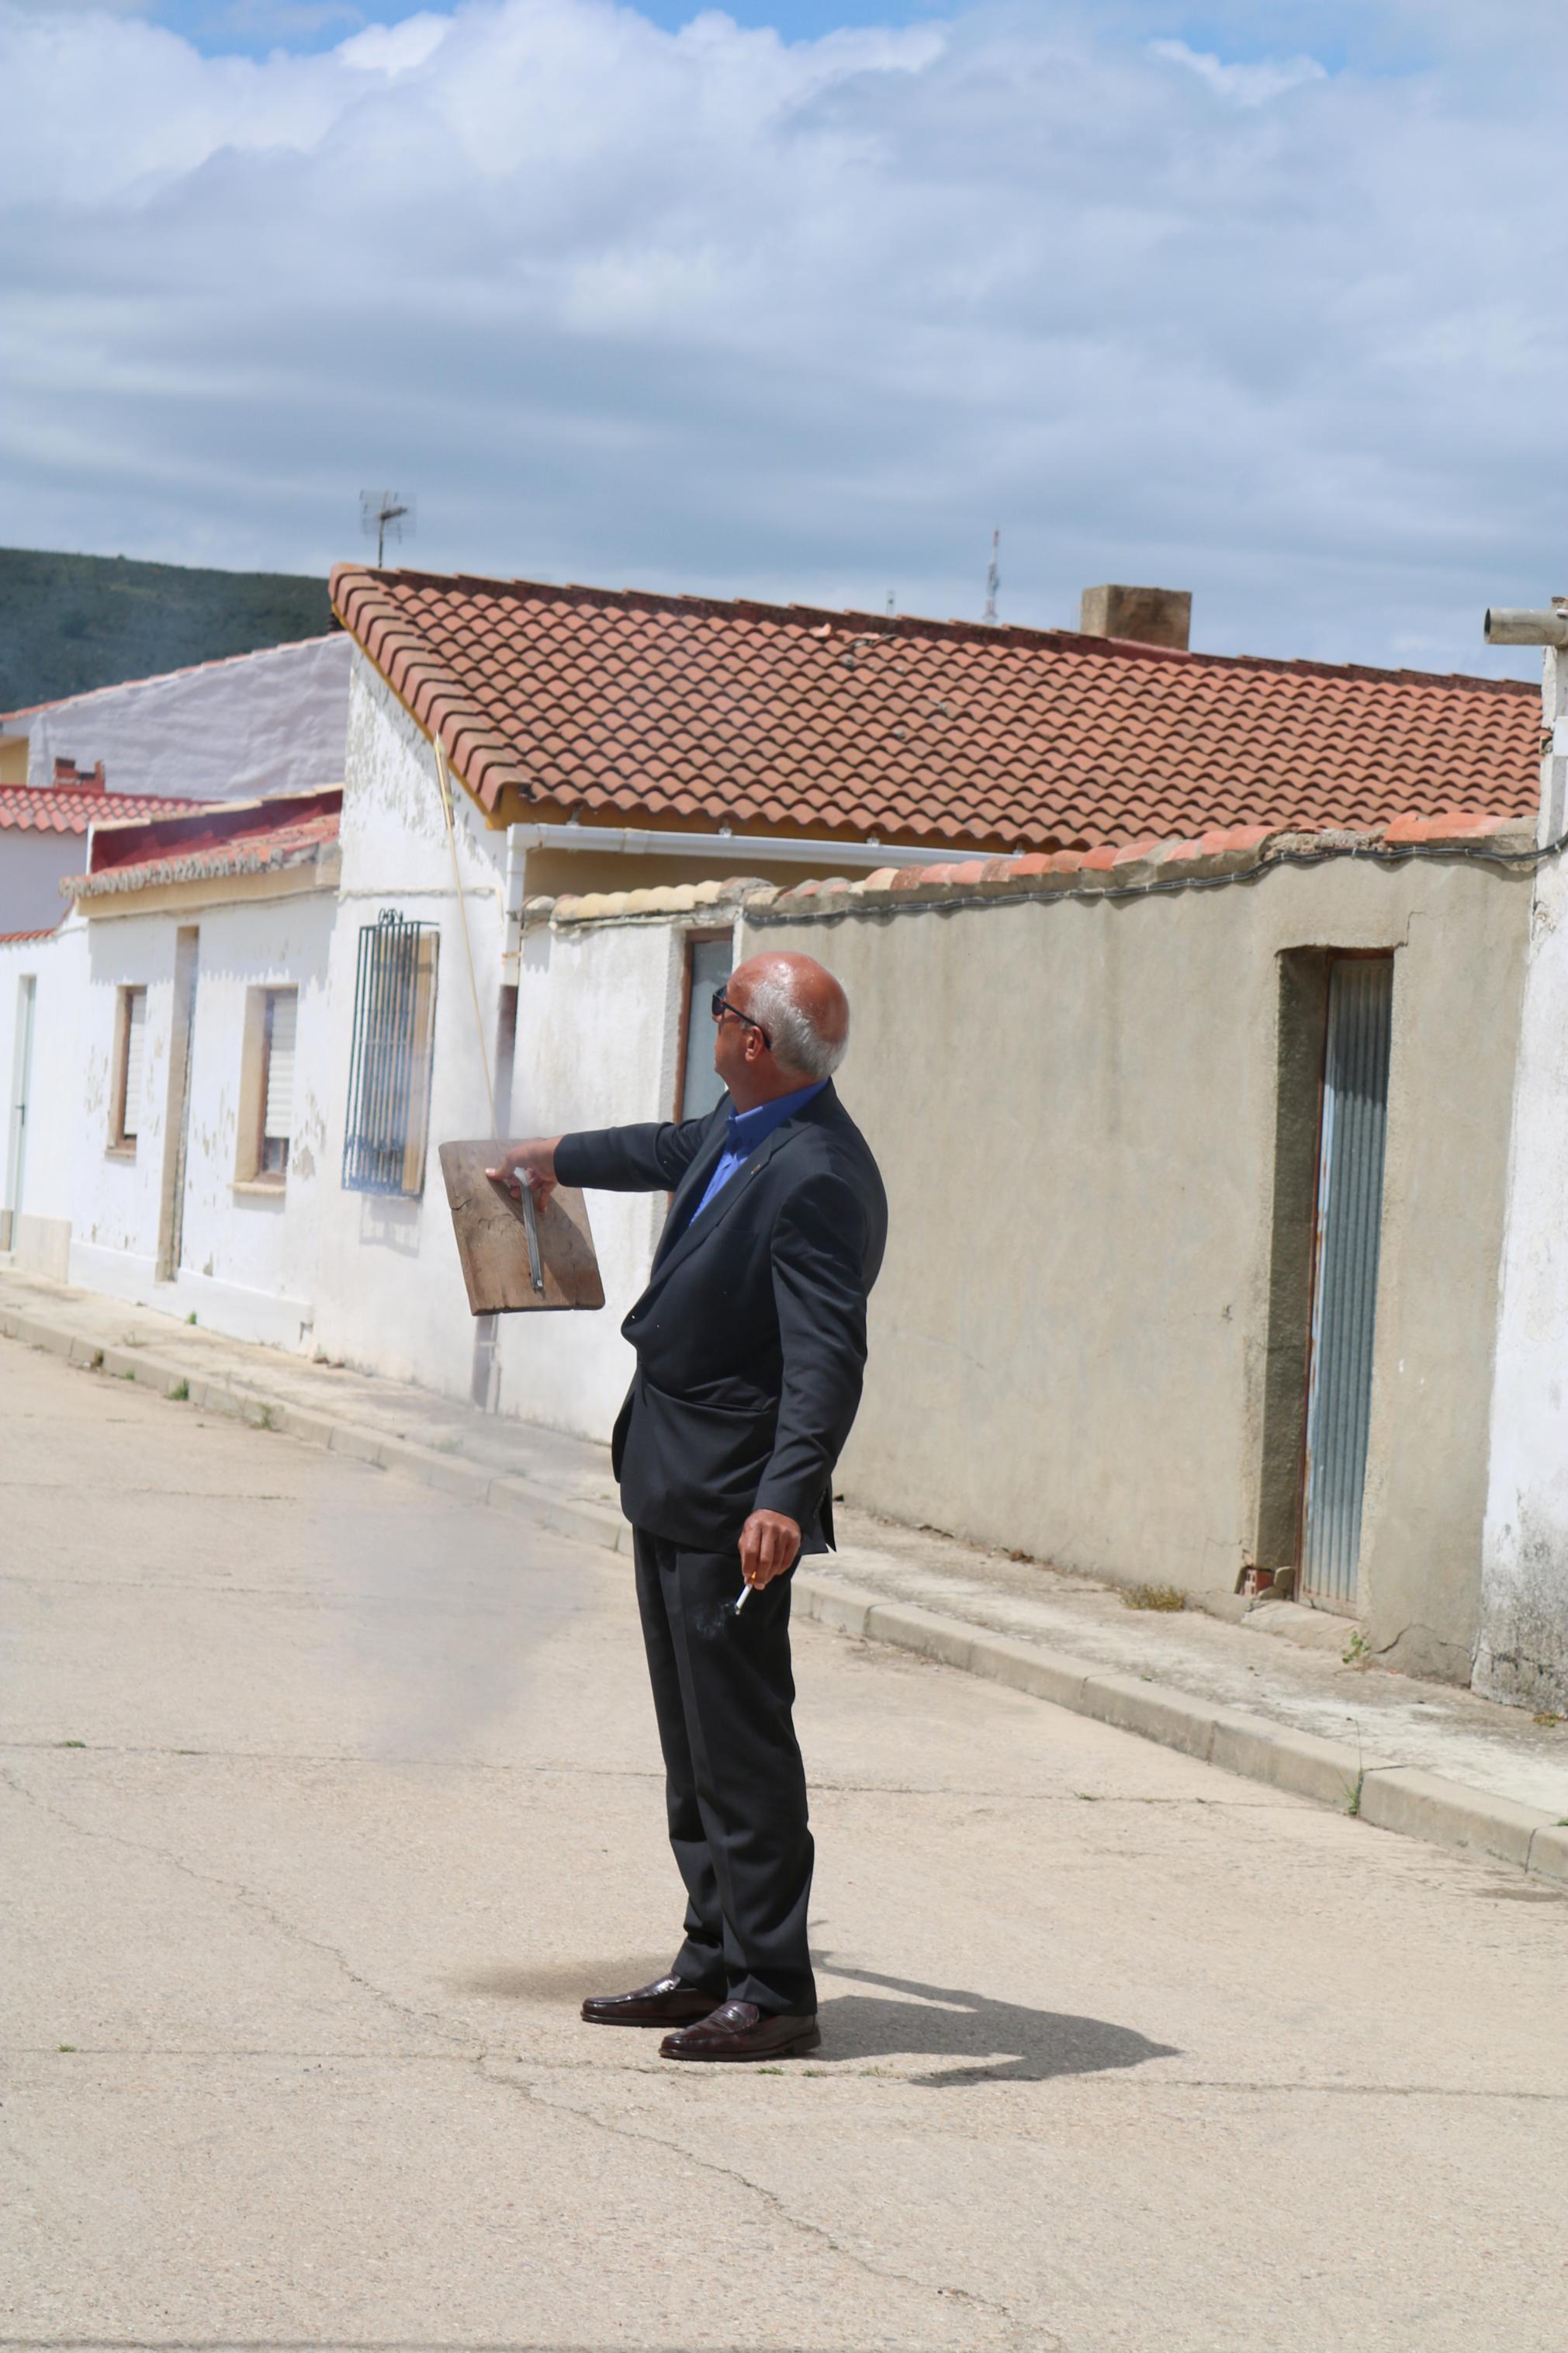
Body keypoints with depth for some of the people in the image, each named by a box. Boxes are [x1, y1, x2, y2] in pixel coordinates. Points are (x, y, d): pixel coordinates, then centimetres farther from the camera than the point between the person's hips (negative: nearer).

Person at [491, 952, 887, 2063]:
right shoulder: (740, 1129, 8)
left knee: (742, 1743, -6)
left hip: (733, 1504, -10)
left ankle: (773, 1992, 0)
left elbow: (827, 1357, -29)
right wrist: (560, 1156, 50)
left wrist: (785, 1501, -39)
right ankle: (714, 1963, 23)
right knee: (695, 1745, 15)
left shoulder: (820, 1178, -23)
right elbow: (681, 1151, 33)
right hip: (671, 1480, 10)